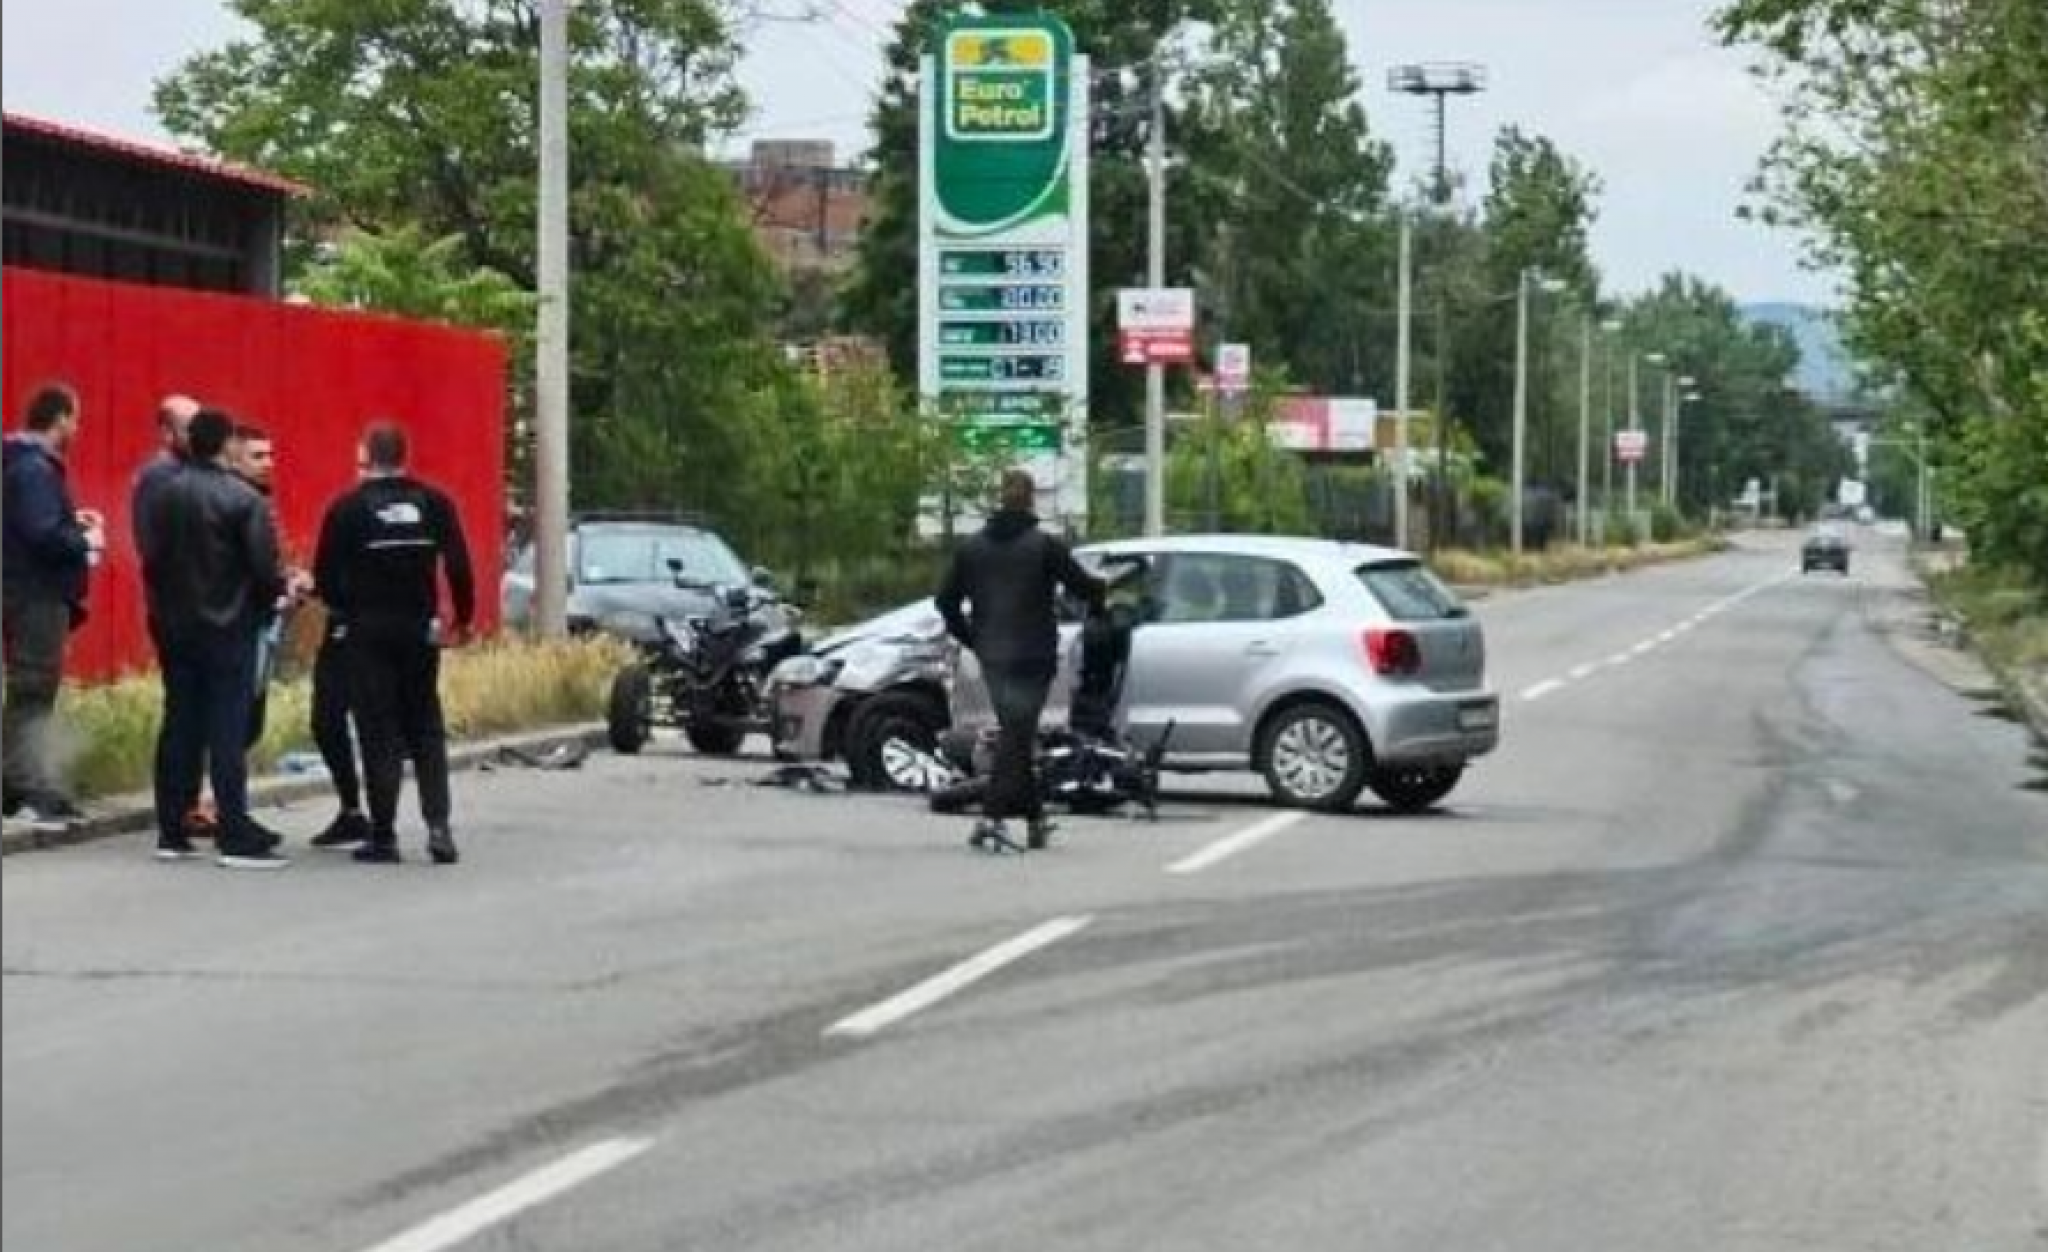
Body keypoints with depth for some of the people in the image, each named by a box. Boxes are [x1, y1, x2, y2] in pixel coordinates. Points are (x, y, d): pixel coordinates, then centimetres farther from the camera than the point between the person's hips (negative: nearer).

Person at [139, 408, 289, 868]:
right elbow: (264, 566, -15)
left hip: (173, 623, 5)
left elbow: (150, 555, 3)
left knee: (179, 725, 12)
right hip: (228, 627, -5)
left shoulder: (163, 493, 1)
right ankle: (237, 838, -6)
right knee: (228, 731, -4)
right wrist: (279, 591, 5)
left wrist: (166, 601, 14)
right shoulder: (243, 498, -14)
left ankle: (171, 831, 15)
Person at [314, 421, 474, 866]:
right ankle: (438, 825, 0)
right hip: (419, 631, 2)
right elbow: (459, 566, -5)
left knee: (379, 734, 3)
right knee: (426, 730, 13)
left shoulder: (347, 509, -7)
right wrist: (462, 619, 7)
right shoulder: (434, 503, 0)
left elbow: (325, 577, -5)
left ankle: (383, 836, 2)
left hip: (368, 633, -2)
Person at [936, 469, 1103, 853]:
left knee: (1017, 735, 16)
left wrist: (972, 640, 17)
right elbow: (1084, 586, -6)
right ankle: (991, 819, -17)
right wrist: (1108, 587, 16)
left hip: (992, 658, 5)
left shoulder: (971, 548, 6)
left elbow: (947, 601, 7)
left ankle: (1035, 820, 21)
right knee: (1017, 737, -5)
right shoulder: (1045, 546, -9)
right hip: (1032, 657, -5)